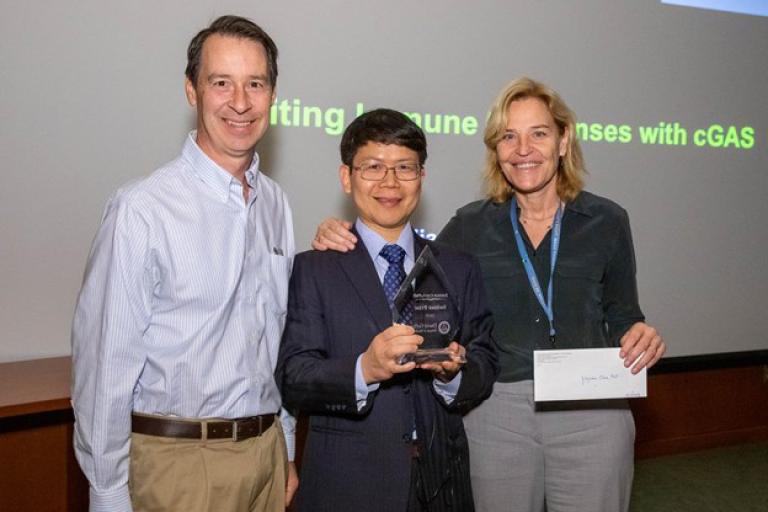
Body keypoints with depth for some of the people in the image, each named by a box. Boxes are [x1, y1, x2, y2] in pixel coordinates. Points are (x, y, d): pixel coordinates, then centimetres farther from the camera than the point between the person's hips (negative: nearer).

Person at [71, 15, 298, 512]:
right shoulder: (143, 210, -15)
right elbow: (106, 364, -12)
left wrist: (286, 452, 12)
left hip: (267, 451, 5)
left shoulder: (277, 204, 4)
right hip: (178, 459, -5)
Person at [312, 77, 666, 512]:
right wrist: (344, 245, -12)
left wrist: (641, 338, -13)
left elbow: (622, 318, 9)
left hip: (592, 413, 0)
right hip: (496, 415, 0)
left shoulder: (606, 221, 1)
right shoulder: (472, 225, 1)